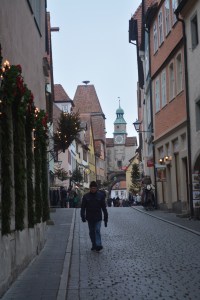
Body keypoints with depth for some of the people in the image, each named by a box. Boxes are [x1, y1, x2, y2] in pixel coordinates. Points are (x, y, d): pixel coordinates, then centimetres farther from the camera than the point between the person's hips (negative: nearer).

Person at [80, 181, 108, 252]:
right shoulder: (86, 196, 0)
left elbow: (104, 207, 2)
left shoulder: (100, 196, -1)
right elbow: (83, 207, 1)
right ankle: (94, 245, 19)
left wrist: (105, 218, 0)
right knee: (91, 232, 9)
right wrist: (83, 216, -13)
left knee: (97, 231, -13)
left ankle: (98, 245, -16)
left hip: (98, 218, -2)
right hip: (89, 218, 2)